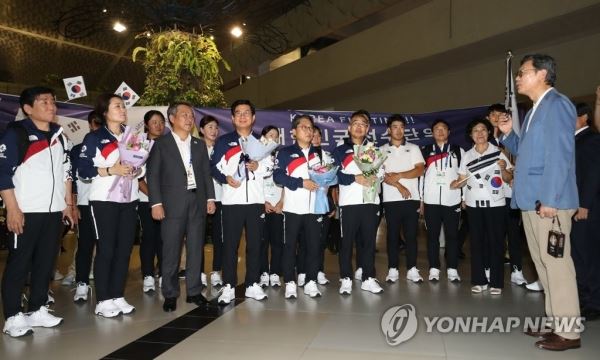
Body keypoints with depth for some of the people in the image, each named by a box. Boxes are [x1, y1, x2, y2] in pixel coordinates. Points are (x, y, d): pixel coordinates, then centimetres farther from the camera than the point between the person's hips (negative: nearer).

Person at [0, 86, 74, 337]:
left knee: (46, 262, 9)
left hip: (54, 210, 6)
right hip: (26, 211, -6)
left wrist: (68, 204, 15)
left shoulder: (58, 134, 14)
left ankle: (37, 310, 20)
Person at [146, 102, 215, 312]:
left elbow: (206, 173, 15)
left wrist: (210, 198, 6)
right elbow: (153, 175, -2)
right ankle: (170, 294, 11)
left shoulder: (200, 145, 16)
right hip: (173, 204, -3)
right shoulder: (161, 144, 3)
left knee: (196, 249, 7)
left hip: (197, 203, 4)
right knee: (171, 251, 0)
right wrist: (156, 203, -10)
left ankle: (194, 291, 17)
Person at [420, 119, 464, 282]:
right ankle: (434, 269, 11)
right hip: (431, 200, 0)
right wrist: (420, 199, 5)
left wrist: (465, 197, 3)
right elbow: (420, 175, 9)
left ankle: (452, 269, 11)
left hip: (452, 200, 0)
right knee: (432, 235, 3)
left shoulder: (458, 151, 11)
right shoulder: (425, 151, 10)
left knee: (452, 235, 3)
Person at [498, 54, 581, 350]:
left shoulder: (557, 104, -8)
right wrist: (508, 134, 9)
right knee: (543, 263, 15)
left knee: (556, 263, -4)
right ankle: (554, 321, 26)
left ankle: (568, 332, 6)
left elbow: (560, 155, -17)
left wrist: (549, 199, -22)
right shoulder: (534, 111, 20)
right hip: (531, 201, 10)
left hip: (548, 201, -10)